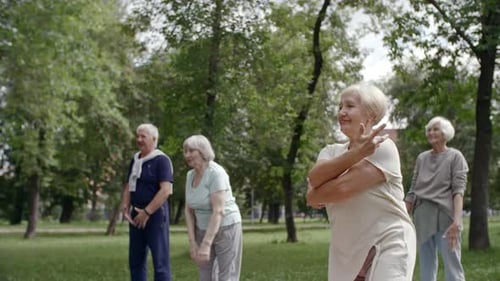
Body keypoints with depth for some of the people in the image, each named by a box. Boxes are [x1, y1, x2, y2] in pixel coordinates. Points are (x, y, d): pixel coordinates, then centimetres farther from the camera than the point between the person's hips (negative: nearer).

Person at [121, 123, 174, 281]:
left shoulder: (161, 160, -10)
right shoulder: (135, 160, 13)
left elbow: (166, 190, -18)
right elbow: (128, 186, 17)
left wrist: (147, 212, -19)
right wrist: (125, 207, 0)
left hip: (155, 214, -8)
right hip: (136, 215, 8)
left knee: (160, 262, -5)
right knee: (135, 261, 11)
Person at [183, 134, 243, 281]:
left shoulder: (216, 173, -22)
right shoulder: (190, 175, 2)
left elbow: (218, 211, -27)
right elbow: (189, 210, 4)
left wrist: (206, 245, -30)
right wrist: (192, 241, -4)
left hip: (226, 229, -7)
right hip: (204, 230, 7)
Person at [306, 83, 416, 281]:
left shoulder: (382, 147, -10)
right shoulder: (331, 151, 10)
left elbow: (343, 187, -21)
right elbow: (314, 179, -13)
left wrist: (315, 196, -2)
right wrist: (356, 153, -22)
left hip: (387, 246, -7)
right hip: (346, 252, 7)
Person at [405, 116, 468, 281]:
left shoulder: (455, 157, 2)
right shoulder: (421, 158, 15)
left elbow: (458, 191, -8)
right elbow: (412, 191, 13)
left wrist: (457, 220, -20)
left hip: (445, 216, -4)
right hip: (422, 217, 5)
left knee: (452, 267, -6)